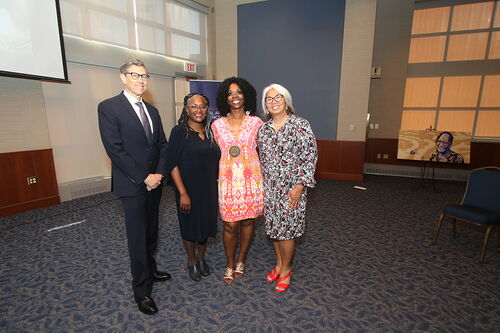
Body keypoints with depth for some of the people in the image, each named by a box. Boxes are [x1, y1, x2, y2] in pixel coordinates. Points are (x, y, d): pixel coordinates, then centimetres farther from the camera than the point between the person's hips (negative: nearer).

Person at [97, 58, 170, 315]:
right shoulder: (109, 107, -8)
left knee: (151, 232, 17)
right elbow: (114, 149, -15)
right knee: (138, 237, 4)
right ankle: (142, 290, 19)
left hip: (154, 182, 6)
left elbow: (162, 145, 10)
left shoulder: (152, 110, 13)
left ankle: (150, 270, 38)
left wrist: (159, 173, -5)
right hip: (132, 185, -6)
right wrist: (143, 178, -16)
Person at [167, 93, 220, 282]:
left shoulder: (210, 131, 4)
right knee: (190, 225, 13)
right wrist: (182, 193, -18)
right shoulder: (179, 132, -11)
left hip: (209, 189, 4)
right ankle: (191, 261, 38)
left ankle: (201, 257, 42)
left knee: (206, 223, 17)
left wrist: (216, 186, 6)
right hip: (188, 189, -4)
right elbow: (173, 164, -14)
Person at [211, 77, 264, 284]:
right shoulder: (217, 125, 4)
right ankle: (230, 264, 27)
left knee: (248, 221, 11)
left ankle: (241, 259, 35)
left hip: (251, 178, 0)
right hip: (228, 179, 0)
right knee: (230, 224, 3)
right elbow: (216, 153, 12)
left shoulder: (256, 122, 2)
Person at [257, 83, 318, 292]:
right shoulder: (263, 129, 7)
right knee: (273, 227, 15)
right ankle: (279, 264, 37)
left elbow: (310, 158, -12)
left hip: (291, 188, -5)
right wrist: (261, 185, 13)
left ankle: (286, 269, 28)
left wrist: (300, 186, -17)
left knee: (286, 229, 3)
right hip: (268, 188, 5)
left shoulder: (301, 125, -9)